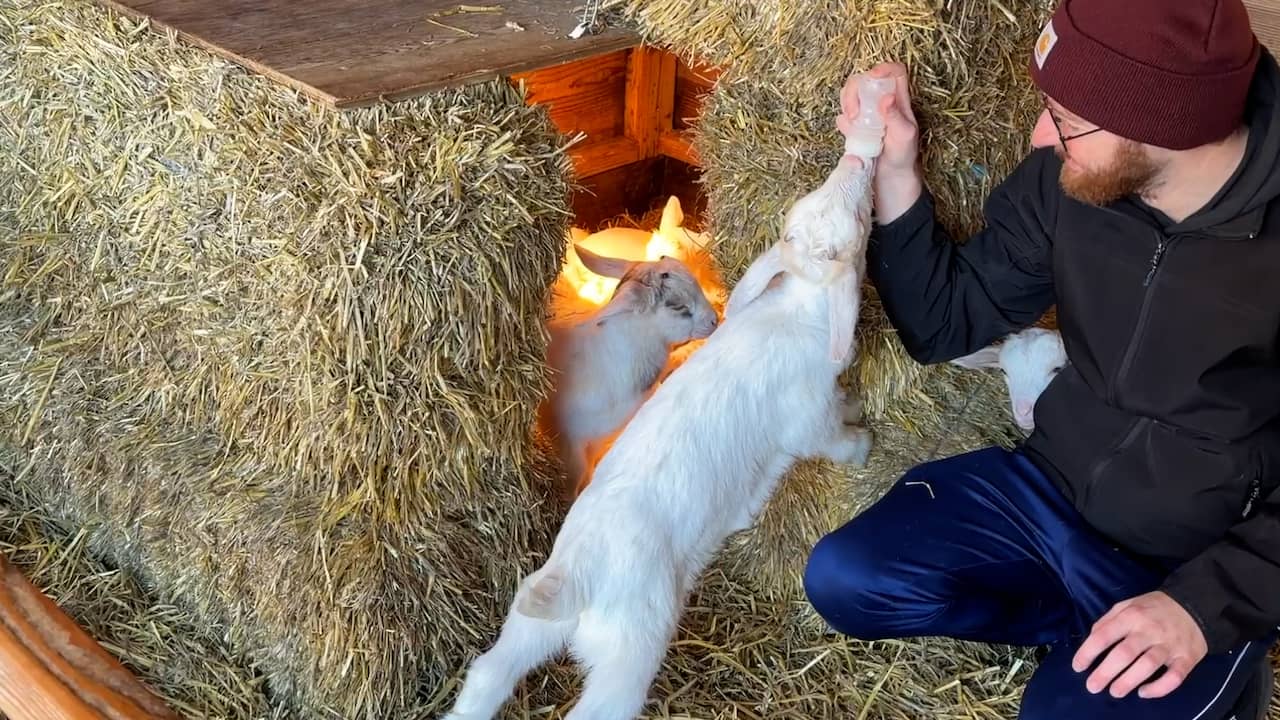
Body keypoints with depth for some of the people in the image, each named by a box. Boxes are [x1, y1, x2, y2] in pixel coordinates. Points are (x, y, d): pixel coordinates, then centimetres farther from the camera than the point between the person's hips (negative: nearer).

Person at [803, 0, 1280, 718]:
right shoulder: (1065, 181, -11)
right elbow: (945, 324, 0)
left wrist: (1209, 604, -26)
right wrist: (894, 167, -11)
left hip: (1202, 563, -4)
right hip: (1051, 488, 5)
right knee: (844, 581, -11)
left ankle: (1222, 661, 8)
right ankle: (1091, 621, 2)